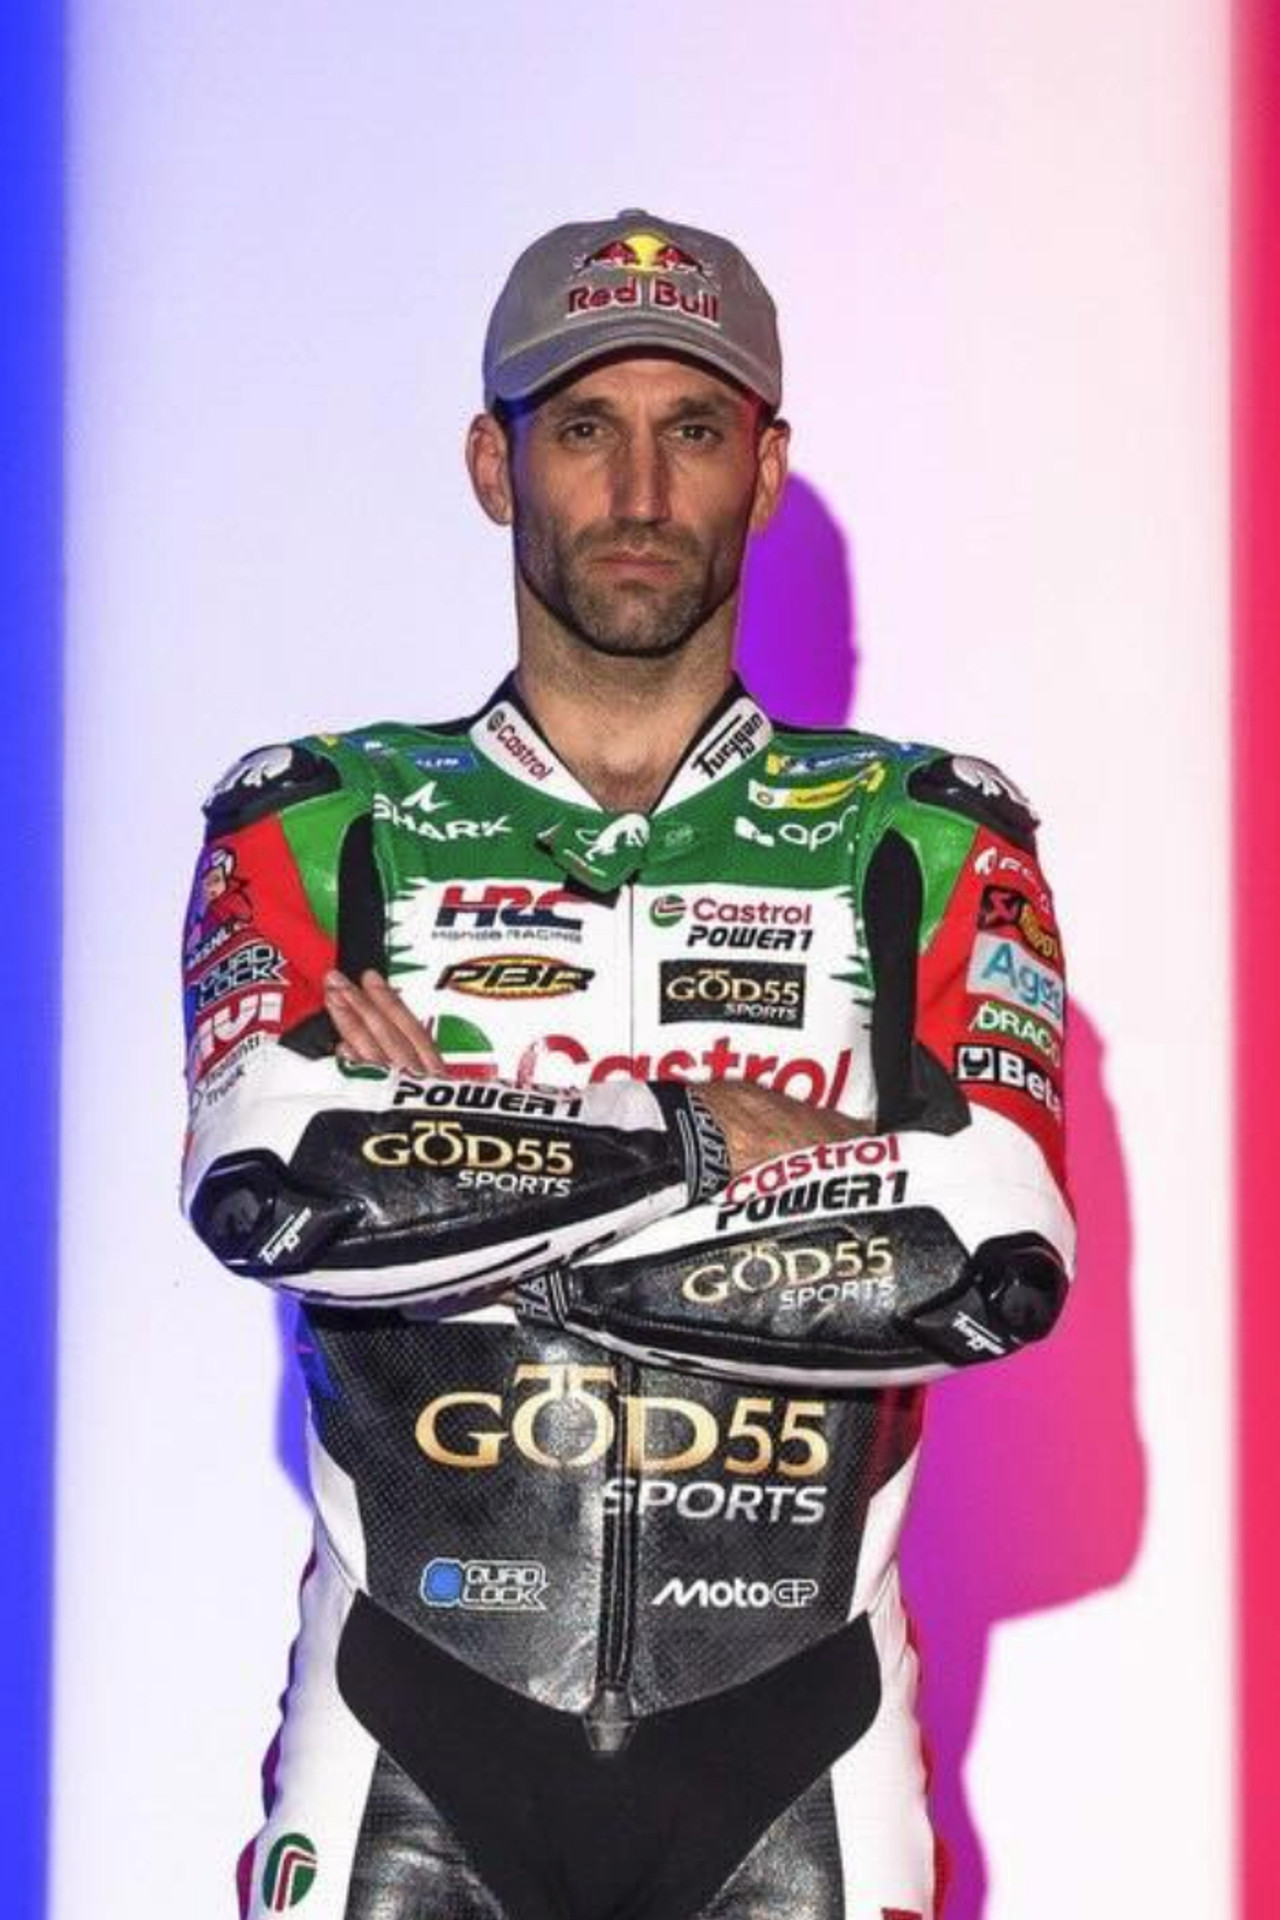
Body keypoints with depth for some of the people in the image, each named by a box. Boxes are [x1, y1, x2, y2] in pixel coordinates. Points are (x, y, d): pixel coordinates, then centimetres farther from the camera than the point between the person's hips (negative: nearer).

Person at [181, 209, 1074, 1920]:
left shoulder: (924, 846, 5)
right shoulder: (320, 830, 6)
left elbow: (1002, 1259, -12)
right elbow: (268, 1188, -13)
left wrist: (449, 1173, -11)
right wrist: (719, 1143, -12)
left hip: (793, 1769, 0)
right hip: (410, 1750, 0)